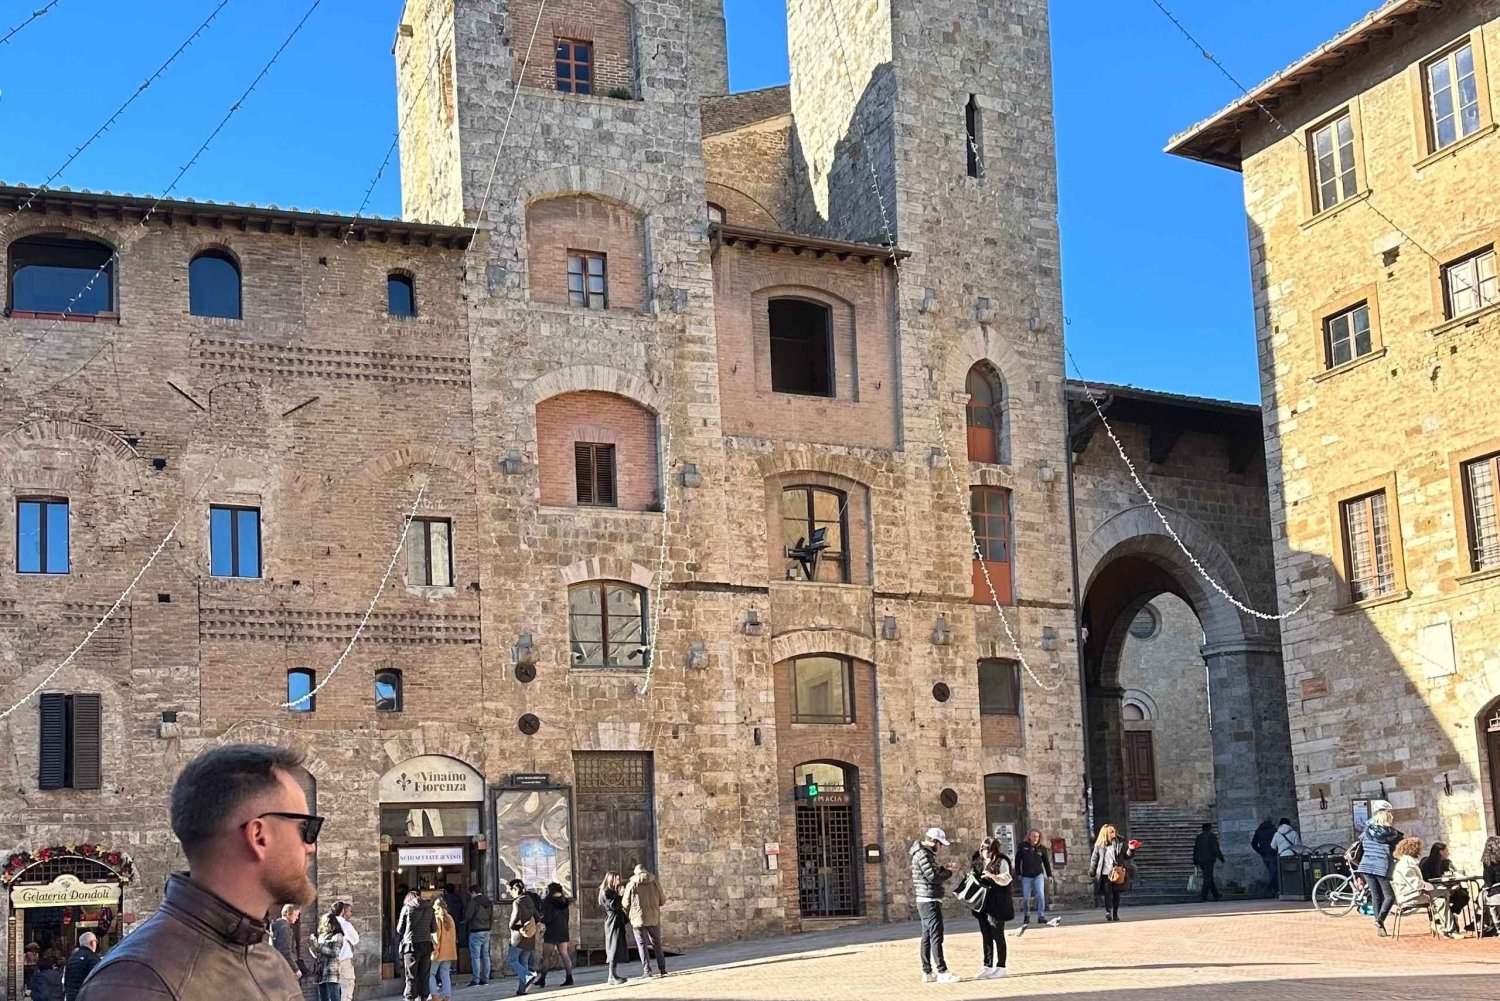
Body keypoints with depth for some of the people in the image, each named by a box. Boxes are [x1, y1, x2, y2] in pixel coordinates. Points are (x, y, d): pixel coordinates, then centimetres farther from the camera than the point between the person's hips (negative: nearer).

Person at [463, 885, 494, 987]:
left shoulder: (474, 902, -12)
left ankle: (475, 980, -6)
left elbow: (467, 916, -14)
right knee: (485, 955, 10)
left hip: (476, 932, -7)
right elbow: (492, 917, 16)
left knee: (475, 956, -4)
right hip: (487, 931, 7)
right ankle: (485, 978, 12)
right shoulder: (489, 902, 11)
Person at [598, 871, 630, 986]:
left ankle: (615, 975, 12)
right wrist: (621, 896, -18)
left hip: (618, 924, 10)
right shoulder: (605, 893, -10)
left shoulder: (613, 892, 18)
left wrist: (626, 920, 18)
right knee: (615, 950, -12)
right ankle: (612, 978, -13)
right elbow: (613, 906, -21)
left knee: (618, 950, 9)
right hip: (613, 924, -10)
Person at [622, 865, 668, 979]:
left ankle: (646, 970, -4)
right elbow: (662, 901, 6)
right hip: (654, 918, 2)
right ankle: (662, 969, 15)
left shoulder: (631, 885, -4)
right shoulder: (655, 882, 1)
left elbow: (625, 904, -1)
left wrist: (627, 915, 18)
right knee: (657, 944, 15)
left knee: (642, 945, 4)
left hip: (638, 919, -2)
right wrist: (665, 895, 29)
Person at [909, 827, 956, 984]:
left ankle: (927, 972, 15)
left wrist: (943, 869, 6)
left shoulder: (925, 853, 17)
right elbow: (933, 877, -20)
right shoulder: (922, 854, -16)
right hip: (929, 900, -11)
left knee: (927, 937, 12)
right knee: (936, 936, -10)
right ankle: (942, 972, -10)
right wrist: (948, 873, -6)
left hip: (925, 901, 11)